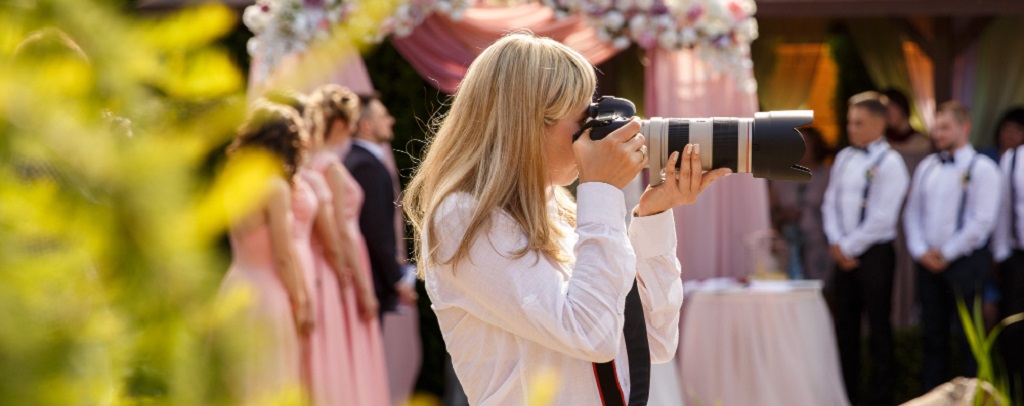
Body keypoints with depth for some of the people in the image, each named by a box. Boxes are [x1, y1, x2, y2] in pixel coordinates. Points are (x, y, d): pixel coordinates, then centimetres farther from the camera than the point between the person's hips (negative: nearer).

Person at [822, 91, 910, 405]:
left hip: (874, 254, -7)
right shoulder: (844, 158, 10)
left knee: (878, 330, 1)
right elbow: (830, 203, 11)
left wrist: (848, 247, -12)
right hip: (844, 254, 7)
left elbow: (882, 218, -17)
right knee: (845, 328, 11)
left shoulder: (889, 163, -11)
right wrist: (837, 244, -2)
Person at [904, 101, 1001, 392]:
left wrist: (946, 253, -11)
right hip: (929, 263, 5)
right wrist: (921, 251, -2)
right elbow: (912, 212, 12)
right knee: (933, 335, 9)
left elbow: (982, 221, -12)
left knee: (967, 336, -3)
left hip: (965, 262, -5)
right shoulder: (927, 167, 12)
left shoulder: (981, 168, -6)